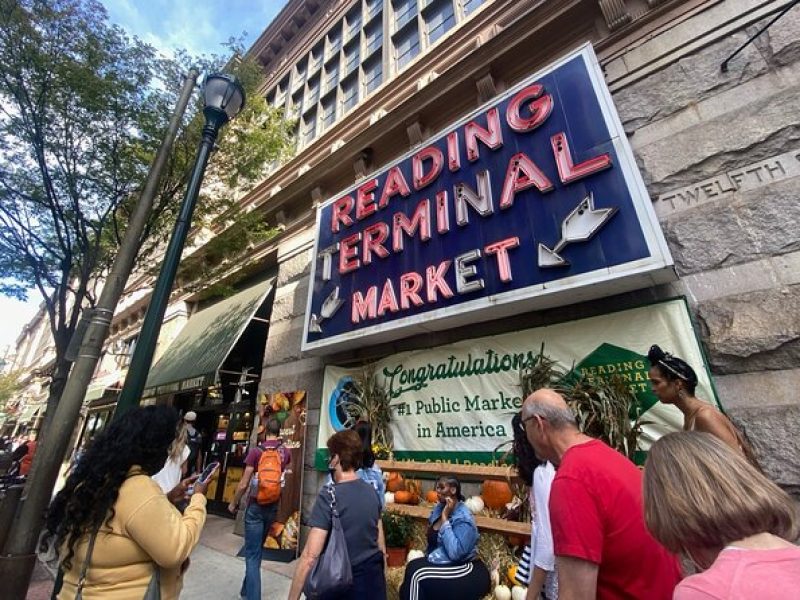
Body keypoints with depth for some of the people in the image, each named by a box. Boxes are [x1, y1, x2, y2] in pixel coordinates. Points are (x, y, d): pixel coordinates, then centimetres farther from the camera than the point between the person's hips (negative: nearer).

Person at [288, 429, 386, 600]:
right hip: (373, 580, 5)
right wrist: (377, 575, 18)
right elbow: (381, 545, 7)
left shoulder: (329, 495, -20)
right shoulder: (371, 491, -2)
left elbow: (310, 556, -23)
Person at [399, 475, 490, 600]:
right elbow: (432, 539, 14)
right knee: (413, 567, -13)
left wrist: (444, 518, -29)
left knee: (417, 574, -21)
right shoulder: (439, 508, 1)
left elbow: (455, 553, -32)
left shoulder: (464, 518, -22)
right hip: (442, 562, 7)